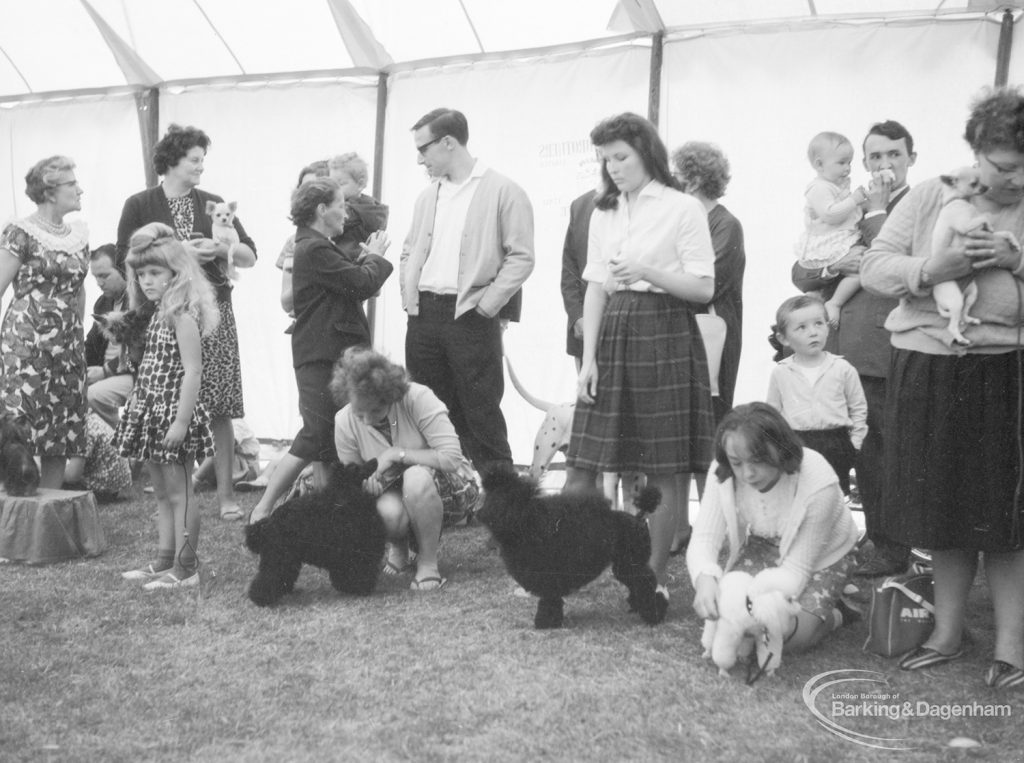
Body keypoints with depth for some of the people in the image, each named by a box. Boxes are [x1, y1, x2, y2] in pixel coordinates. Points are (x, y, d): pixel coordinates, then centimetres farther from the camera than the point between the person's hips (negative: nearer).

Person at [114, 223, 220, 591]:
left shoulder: (182, 314, -15)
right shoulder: (160, 314, 13)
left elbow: (192, 371, -21)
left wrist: (182, 421, -24)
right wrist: (137, 406, 16)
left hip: (173, 412, -10)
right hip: (152, 410, 10)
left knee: (178, 492, -3)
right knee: (161, 491, 15)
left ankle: (186, 568, 3)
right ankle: (164, 560, 23)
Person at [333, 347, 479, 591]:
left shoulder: (418, 398, -25)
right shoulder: (344, 422, -13)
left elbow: (452, 457, -29)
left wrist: (397, 453, -30)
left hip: (452, 490, -2)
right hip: (397, 493, 2)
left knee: (416, 476, -38)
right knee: (388, 510, -35)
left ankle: (428, 563, -17)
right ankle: (398, 549, 3)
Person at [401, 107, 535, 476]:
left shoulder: (503, 192, -4)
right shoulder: (428, 196, 16)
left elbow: (521, 257, -8)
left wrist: (486, 304, -13)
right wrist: (409, 296, 7)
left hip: (471, 317, -6)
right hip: (423, 316, 6)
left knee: (481, 415, -3)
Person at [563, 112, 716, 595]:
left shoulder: (684, 209, -2)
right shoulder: (603, 213, 13)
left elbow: (704, 288, -6)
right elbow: (595, 287, 10)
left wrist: (646, 272, -20)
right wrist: (588, 358, 2)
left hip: (665, 336, -4)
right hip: (613, 334, 5)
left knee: (662, 472, 1)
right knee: (580, 465, 1)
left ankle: (655, 576, 13)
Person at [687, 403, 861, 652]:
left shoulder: (819, 484, -35)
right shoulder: (723, 474, -25)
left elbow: (796, 570, -30)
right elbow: (705, 538, -24)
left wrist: (753, 600, -47)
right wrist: (704, 578, -48)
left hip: (820, 556, -3)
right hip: (761, 546, 3)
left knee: (788, 635, -22)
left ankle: (835, 615, 9)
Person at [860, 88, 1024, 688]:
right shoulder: (931, 197, 4)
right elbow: (874, 266, 0)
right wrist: (929, 270, -18)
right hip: (928, 368, 1)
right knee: (943, 508, 10)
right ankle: (949, 632, 25)